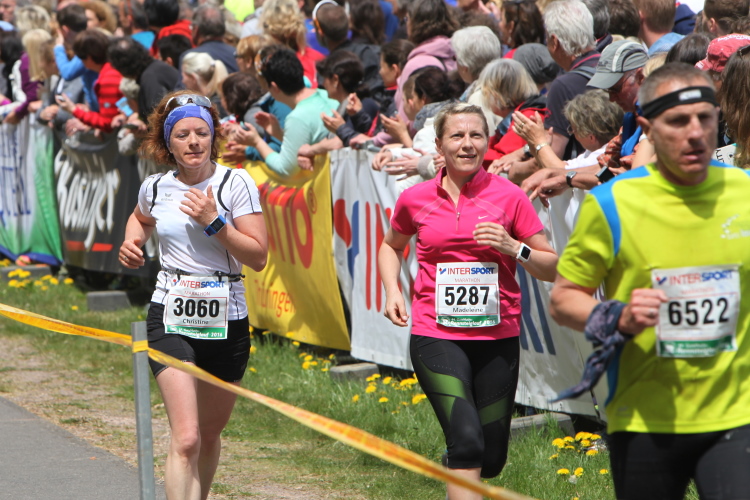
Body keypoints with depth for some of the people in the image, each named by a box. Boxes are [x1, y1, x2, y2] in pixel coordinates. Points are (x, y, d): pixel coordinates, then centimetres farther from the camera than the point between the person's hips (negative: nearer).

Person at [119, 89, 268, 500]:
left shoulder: (236, 184, -5)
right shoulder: (156, 187, 3)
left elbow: (258, 257, -10)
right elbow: (140, 218, 29)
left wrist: (214, 222, -20)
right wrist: (131, 241, 8)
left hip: (226, 322, 0)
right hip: (171, 318, 0)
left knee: (209, 434, 15)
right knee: (186, 439, -17)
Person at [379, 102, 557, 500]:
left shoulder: (508, 196, -2)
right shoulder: (415, 199, 3)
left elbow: (552, 268, 0)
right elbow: (391, 246, 24)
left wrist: (514, 248, -18)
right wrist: (393, 291, 7)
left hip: (497, 337, 1)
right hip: (436, 336, -1)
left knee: (491, 459, 9)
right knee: (467, 441, -19)